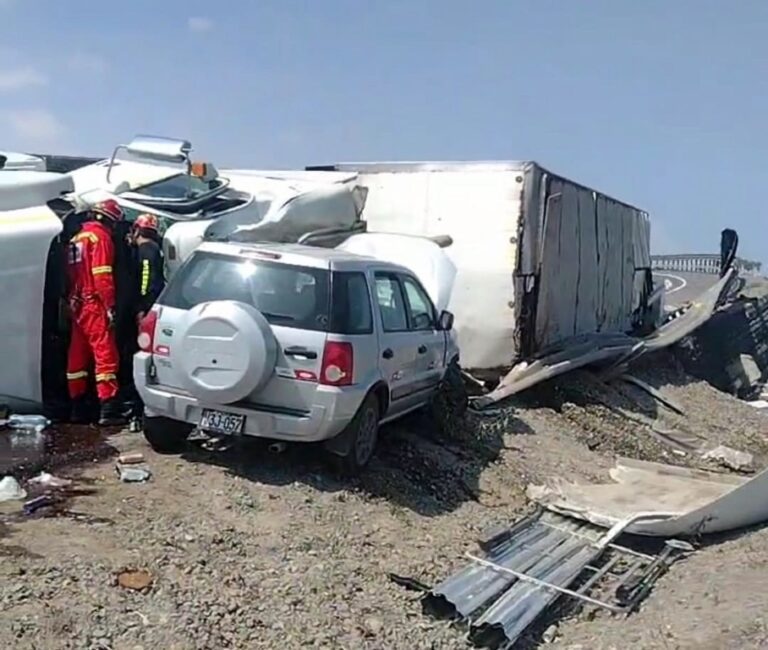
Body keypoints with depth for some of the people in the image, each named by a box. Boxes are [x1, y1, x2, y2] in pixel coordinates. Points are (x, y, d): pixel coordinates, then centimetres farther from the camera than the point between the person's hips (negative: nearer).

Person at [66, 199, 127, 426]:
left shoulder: (76, 239, 18)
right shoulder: (100, 237, -9)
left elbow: (70, 275, 18)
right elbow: (102, 276, -18)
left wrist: (71, 302, 20)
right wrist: (110, 306, -18)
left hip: (77, 306, 9)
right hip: (95, 306, -9)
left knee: (77, 356, 12)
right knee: (105, 355, -10)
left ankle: (78, 408, 20)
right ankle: (108, 410, -15)